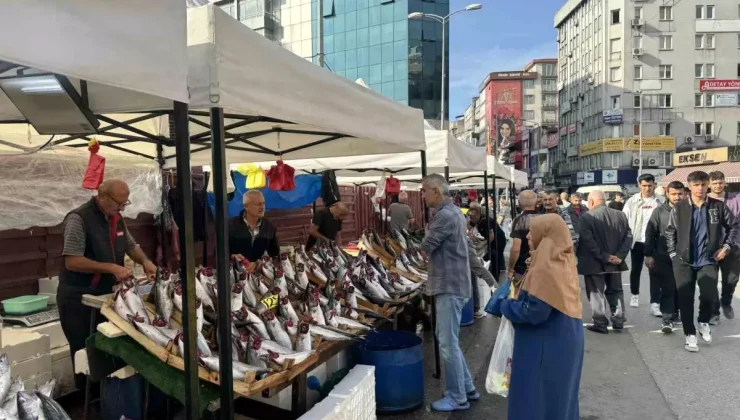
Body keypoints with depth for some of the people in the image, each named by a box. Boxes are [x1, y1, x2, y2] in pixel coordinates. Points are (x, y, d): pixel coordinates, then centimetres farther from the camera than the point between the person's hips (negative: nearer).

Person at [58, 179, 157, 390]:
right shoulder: (79, 219, -19)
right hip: (78, 298, -7)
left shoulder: (116, 218, 5)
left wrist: (145, 261, -3)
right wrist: (112, 268, -27)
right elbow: (72, 262, -25)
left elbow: (130, 245, 17)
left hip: (106, 294, 7)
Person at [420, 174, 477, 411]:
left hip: (449, 286, -11)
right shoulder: (452, 212, 15)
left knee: (448, 343, -1)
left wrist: (428, 231, 4)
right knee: (448, 339, 19)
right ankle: (467, 388, 29)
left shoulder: (445, 215, -19)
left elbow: (426, 246, -14)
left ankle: (457, 398, 11)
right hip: (452, 283, 11)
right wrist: (432, 229, -1)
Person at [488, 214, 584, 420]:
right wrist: (518, 295, 10)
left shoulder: (546, 268, -23)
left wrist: (504, 305, -10)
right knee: (559, 396, 21)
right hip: (564, 340, 9)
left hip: (547, 346, -9)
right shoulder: (563, 261, 6)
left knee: (539, 398, 4)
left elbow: (534, 312, -25)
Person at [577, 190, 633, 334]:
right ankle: (618, 321, 22)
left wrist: (604, 257, -16)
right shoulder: (621, 215, 6)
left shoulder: (587, 217, -12)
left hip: (594, 262, -5)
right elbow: (628, 237, 1)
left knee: (596, 292, 5)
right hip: (615, 262, 5)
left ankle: (600, 323, 6)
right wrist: (619, 256, -5)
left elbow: (588, 241, -20)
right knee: (615, 291, 19)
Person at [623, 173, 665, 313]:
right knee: (635, 270, 15)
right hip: (637, 241, 1)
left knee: (655, 272, -2)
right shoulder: (632, 201, 0)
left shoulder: (661, 201, -1)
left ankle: (655, 304, 0)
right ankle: (634, 295, 34)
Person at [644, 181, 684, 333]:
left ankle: (675, 312, 31)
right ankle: (668, 319, 1)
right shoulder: (659, 212, -1)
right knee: (667, 288, -2)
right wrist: (648, 255, -6)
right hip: (664, 257, -1)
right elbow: (650, 234, -1)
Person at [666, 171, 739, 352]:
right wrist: (673, 254, -1)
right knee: (685, 299, 0)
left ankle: (704, 322, 17)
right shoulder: (679, 207, -1)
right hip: (684, 261, 0)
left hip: (708, 261, 0)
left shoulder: (718, 206, 0)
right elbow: (669, 232, 4)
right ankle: (690, 334, 15)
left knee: (709, 294, -15)